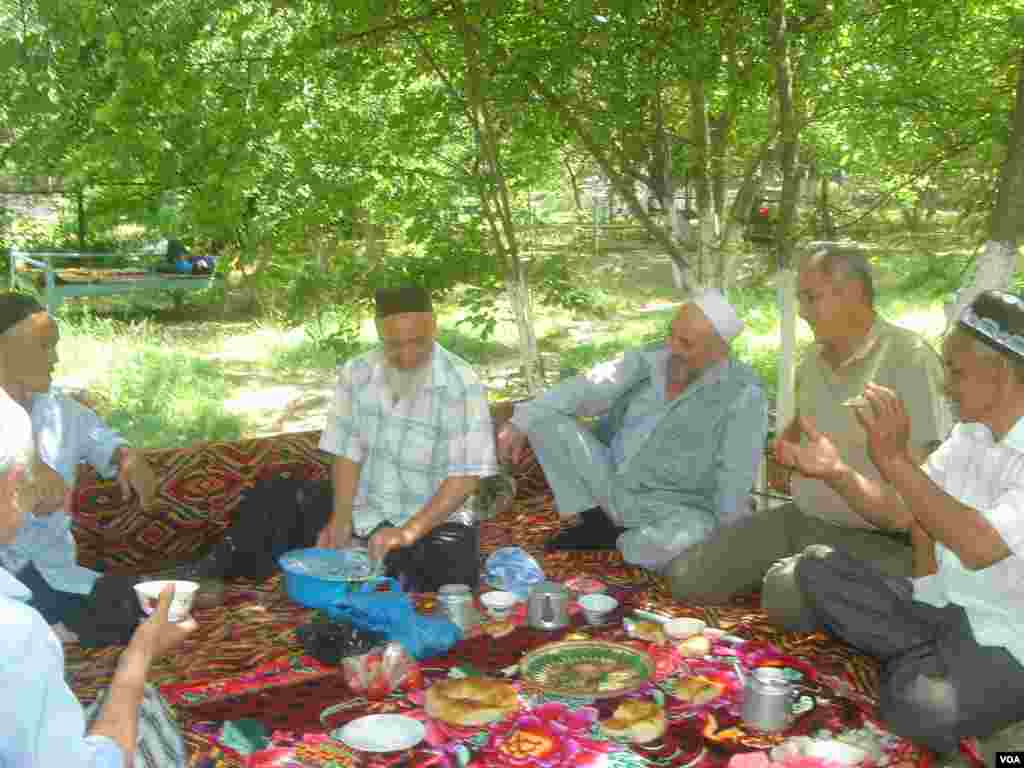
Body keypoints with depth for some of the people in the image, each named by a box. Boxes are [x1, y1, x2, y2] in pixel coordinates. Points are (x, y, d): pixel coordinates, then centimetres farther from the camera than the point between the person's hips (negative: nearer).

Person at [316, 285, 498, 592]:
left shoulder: (462, 385, -16)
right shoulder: (356, 374, -4)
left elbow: (466, 476, -19)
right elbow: (348, 452, 1)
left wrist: (409, 532, -28)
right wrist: (341, 518, -14)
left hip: (440, 522, -2)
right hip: (371, 521, 2)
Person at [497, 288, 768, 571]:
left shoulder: (742, 393, -17)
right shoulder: (648, 360, -3)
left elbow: (734, 484, -19)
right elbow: (586, 390, -9)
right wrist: (519, 423, -17)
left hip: (675, 511, -4)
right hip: (612, 486, 5)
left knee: (685, 538, -40)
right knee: (545, 416, -7)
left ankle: (611, 540, -7)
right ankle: (592, 523, -3)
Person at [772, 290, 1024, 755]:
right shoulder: (970, 434, 7)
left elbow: (979, 547, -29)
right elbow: (900, 512, 9)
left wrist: (896, 459, -29)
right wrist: (835, 472, -9)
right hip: (942, 607, 8)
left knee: (921, 712, -34)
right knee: (816, 567, -3)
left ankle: (914, 665, 0)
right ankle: (927, 664, -6)